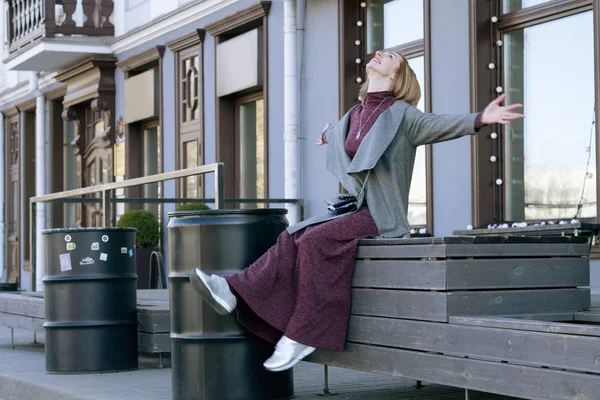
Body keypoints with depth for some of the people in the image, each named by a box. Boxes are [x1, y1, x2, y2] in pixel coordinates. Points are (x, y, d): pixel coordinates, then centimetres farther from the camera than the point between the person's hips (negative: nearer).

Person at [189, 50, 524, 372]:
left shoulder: (400, 113, -5)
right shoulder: (355, 116, 16)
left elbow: (441, 125, -20)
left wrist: (480, 119, -38)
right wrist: (329, 136, 64)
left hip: (383, 217, -6)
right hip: (358, 210, 6)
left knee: (315, 241, -26)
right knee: (294, 237, -16)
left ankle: (302, 336, -25)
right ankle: (235, 292, -29)